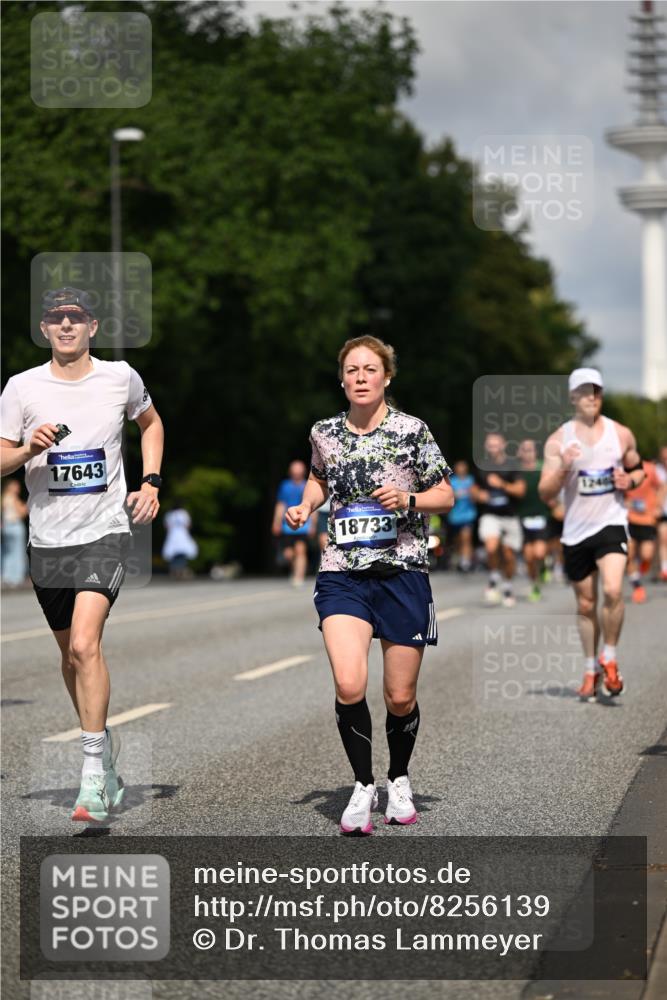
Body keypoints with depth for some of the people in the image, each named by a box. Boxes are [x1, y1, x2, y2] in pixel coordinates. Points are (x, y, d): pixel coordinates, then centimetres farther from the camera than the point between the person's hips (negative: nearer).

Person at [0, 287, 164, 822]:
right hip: (48, 538, 3)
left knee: (85, 643, -19)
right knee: (71, 654, 13)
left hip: (105, 532, -3)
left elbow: (151, 422, 22)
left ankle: (95, 774, -17)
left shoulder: (120, 377, 1)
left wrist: (151, 482, 9)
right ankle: (105, 743, 34)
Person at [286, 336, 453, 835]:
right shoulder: (325, 433, 6)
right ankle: (363, 786, 1)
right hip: (343, 574, 1)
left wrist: (407, 500, -14)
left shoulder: (411, 430, -3)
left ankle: (399, 781, 32)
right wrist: (305, 506, 9)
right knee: (349, 685, -19)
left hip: (403, 573, -1)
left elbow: (446, 496, 4)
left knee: (401, 697, 5)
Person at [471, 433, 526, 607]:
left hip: (509, 516, 0)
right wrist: (478, 495, -2)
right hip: (489, 515, 0)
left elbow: (520, 490, -7)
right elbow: (475, 489, 21)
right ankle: (493, 579, -2)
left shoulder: (512, 466, -2)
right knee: (491, 546, -25)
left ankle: (508, 587, 29)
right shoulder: (481, 467, 7)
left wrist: (502, 484, -20)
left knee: (509, 554, 6)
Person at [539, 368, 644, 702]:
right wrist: (563, 469, -22)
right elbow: (545, 494, -4)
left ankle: (609, 659, -3)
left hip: (611, 523, -1)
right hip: (576, 530, 1)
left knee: (613, 590, -22)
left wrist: (630, 479, -4)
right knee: (586, 605, 10)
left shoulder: (621, 434, 2)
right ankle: (591, 670, 26)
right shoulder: (558, 440, -2)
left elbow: (638, 469, 19)